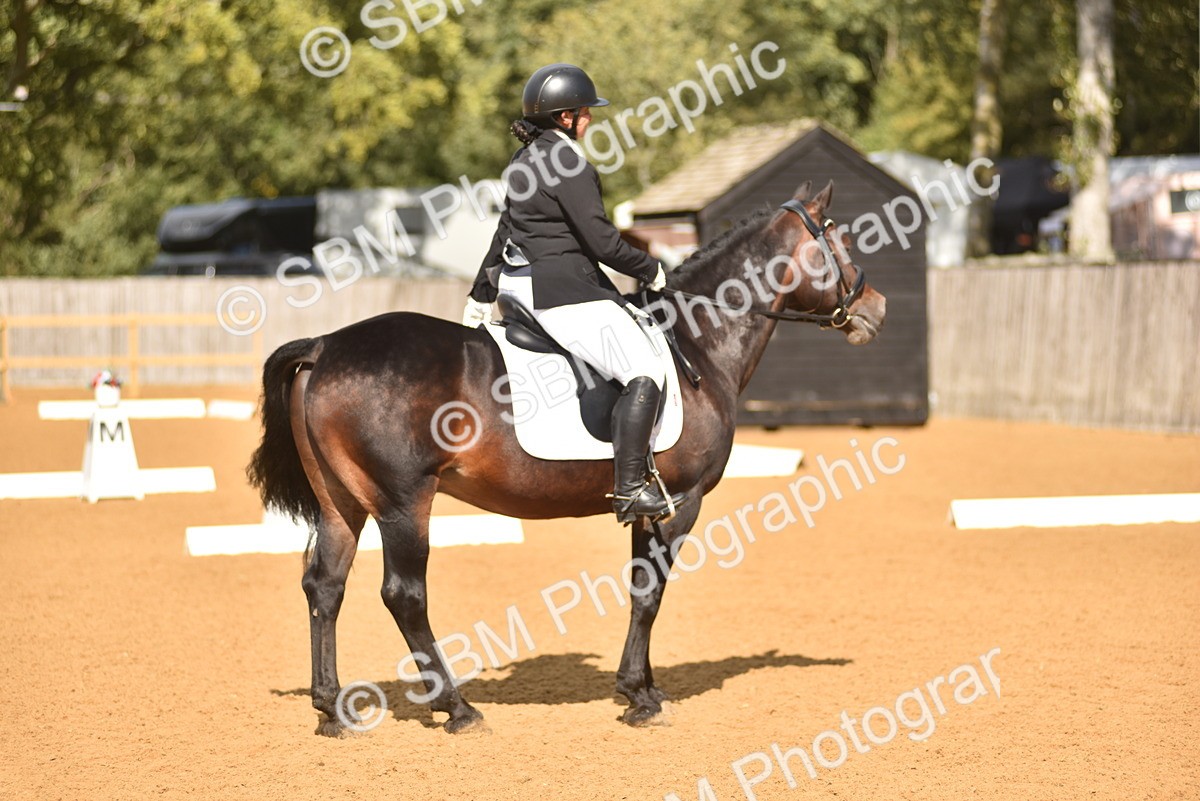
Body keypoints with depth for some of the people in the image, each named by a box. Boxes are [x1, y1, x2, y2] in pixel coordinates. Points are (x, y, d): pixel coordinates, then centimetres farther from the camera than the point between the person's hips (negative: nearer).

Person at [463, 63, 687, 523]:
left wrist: (480, 296, 32)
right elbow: (602, 241, -17)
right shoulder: (568, 164, -15)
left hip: (523, 283, 11)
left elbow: (504, 234, 24)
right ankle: (629, 492, -22)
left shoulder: (527, 161, 16)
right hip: (563, 291, -11)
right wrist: (652, 271, -1)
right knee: (645, 373, -15)